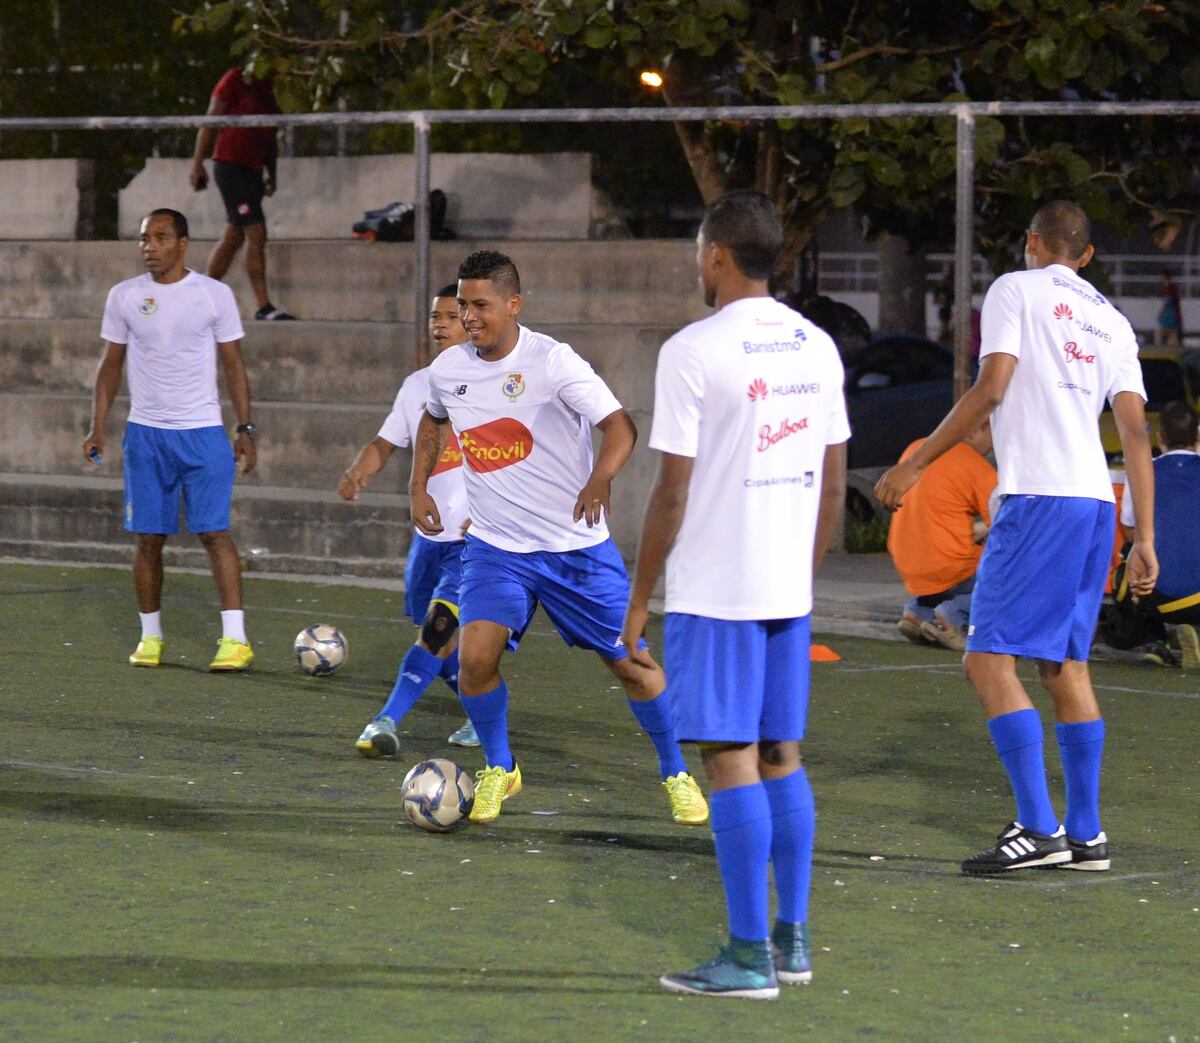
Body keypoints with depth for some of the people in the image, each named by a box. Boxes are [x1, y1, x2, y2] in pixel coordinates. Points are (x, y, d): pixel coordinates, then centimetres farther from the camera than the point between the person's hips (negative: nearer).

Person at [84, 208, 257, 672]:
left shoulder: (215, 294, 0)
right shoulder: (124, 296, 5)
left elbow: (233, 365, 5)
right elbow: (111, 364, 11)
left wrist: (245, 429, -1)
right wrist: (98, 427, 3)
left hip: (203, 432, -2)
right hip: (145, 433, 2)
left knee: (215, 531, -10)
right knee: (149, 537, 3)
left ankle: (235, 638, -12)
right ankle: (150, 636, 16)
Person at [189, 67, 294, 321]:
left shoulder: (269, 88, 15)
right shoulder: (234, 80, -6)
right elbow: (210, 122, -7)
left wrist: (271, 174, 20)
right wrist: (197, 163, -12)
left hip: (253, 169, 8)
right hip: (230, 165, -8)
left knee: (234, 237, 11)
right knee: (257, 234, -14)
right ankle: (264, 307, -14)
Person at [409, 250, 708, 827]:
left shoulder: (551, 361, -16)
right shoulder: (448, 369, 0)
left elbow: (619, 426, -24)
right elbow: (434, 419, 24)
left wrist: (599, 480, -43)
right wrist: (418, 486, 12)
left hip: (576, 546, -3)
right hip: (495, 546, 3)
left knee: (630, 664, 3)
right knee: (475, 656, -17)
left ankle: (676, 774, 25)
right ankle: (499, 770, 8)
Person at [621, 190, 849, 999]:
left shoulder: (694, 351, -12)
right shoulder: (817, 347, 8)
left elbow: (673, 491, -13)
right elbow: (833, 484, 12)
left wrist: (639, 600, -5)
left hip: (717, 594, -7)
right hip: (790, 592, 7)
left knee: (731, 762, -3)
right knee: (781, 756, 14)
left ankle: (749, 957, -2)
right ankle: (792, 941, 18)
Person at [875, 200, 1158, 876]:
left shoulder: (1015, 289, 2)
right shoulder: (1112, 321, 18)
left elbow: (990, 389, -10)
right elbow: (1135, 432, 11)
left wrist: (916, 465, -6)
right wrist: (1145, 540, 10)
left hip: (1039, 498, -7)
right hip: (1097, 501, 7)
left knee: (989, 658, -6)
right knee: (1066, 665, 13)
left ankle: (1039, 828, -14)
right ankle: (1086, 836, 13)